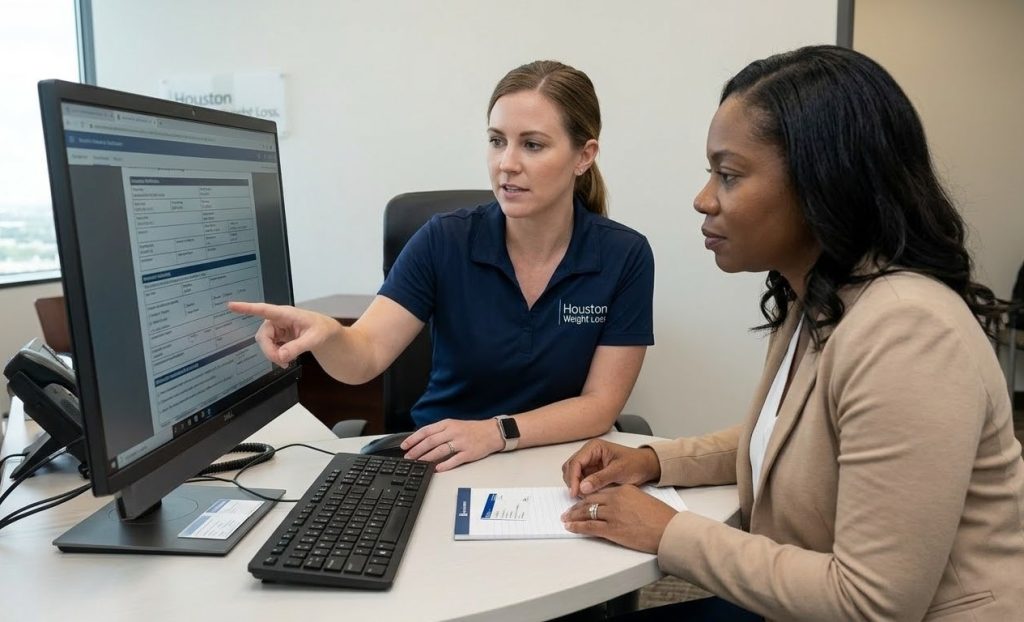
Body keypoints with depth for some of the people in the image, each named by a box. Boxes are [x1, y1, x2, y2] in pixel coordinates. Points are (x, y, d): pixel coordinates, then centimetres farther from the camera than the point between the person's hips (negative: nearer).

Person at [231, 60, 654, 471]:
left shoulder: (624, 256, -9)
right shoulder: (445, 241, -9)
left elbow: (600, 404, -9)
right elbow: (364, 357, -16)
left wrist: (495, 433, -22)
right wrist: (326, 334, -38)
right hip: (438, 462, 1)